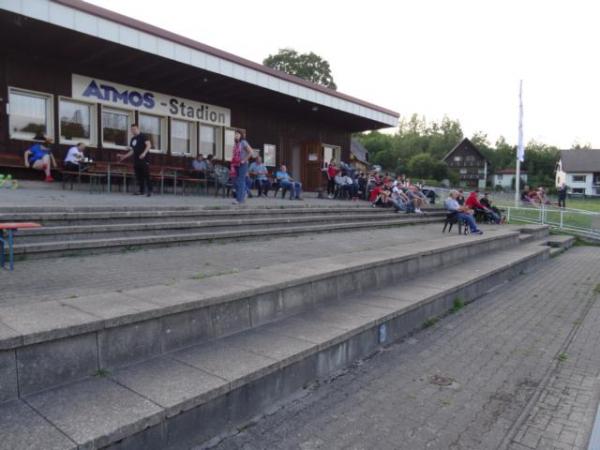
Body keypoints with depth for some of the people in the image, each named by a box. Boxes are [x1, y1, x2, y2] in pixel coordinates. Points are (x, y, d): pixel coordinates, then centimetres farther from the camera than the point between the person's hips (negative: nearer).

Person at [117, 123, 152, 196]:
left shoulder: (143, 136, 0)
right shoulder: (132, 139, 20)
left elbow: (149, 145, -12)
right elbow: (132, 151, 24)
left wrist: (144, 153, -26)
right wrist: (124, 156, 16)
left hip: (144, 160, -7)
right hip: (136, 160, 7)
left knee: (146, 176, -9)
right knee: (139, 177, 3)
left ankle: (149, 191, -6)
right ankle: (141, 191, 6)